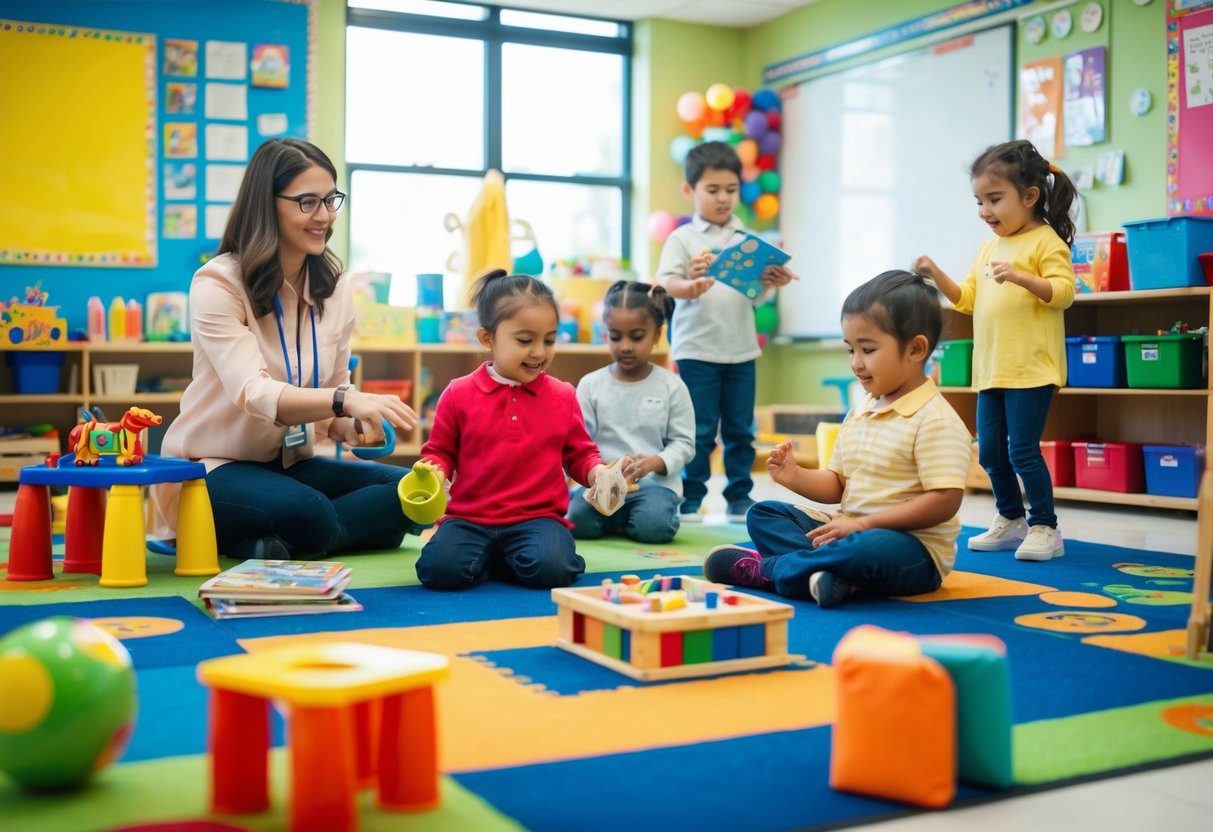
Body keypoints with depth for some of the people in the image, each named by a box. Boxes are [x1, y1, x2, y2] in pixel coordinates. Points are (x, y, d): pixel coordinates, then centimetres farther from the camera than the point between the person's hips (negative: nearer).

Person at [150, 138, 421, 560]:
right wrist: (345, 400, -47)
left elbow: (336, 387, 7)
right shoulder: (217, 284, -16)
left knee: (410, 491, -17)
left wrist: (354, 425, -19)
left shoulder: (334, 288, 2)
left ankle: (259, 546, -15)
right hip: (215, 469, -7)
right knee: (310, 515, -36)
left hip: (291, 463, 7)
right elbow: (254, 394, -30)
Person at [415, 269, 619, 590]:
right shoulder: (459, 394, 4)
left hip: (537, 518, 1)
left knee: (550, 569, -31)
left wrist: (600, 473, -8)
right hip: (469, 518, 0)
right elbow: (440, 452, 12)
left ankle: (501, 560, 2)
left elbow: (580, 454, 14)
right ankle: (486, 555, 5)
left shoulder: (563, 396, 8)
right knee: (440, 569, -28)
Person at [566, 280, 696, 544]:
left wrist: (655, 462, -20)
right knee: (577, 520, -27)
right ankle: (621, 518, 7)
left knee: (653, 526, -31)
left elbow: (684, 442, 1)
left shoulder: (672, 386, 3)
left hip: (654, 481, -1)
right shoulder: (590, 384, 5)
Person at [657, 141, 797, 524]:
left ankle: (739, 497, 20)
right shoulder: (682, 238, -1)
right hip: (697, 350, -4)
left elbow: (756, 295, 6)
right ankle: (690, 499, 11)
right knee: (699, 431, 1)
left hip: (741, 350, 4)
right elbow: (667, 283, -13)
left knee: (740, 430, 10)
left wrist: (771, 282, -16)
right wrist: (690, 285, -34)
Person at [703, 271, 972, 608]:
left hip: (912, 546, -8)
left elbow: (944, 501, -22)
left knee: (871, 548, -41)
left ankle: (766, 569, -19)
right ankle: (830, 569, -26)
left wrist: (862, 523, -22)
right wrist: (796, 477, -6)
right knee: (763, 513, 3)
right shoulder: (858, 414, 11)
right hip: (853, 532, 9)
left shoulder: (936, 420, -14)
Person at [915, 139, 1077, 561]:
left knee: (1023, 451, -7)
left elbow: (1063, 291, -17)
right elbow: (967, 300, 17)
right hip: (991, 368, 8)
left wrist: (1019, 276, -29)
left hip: (1031, 368, -8)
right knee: (990, 452, 12)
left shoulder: (1046, 241, -7)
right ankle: (1010, 520, 28)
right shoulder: (988, 248, 16)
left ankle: (1045, 527, 6)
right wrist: (937, 276, 4)